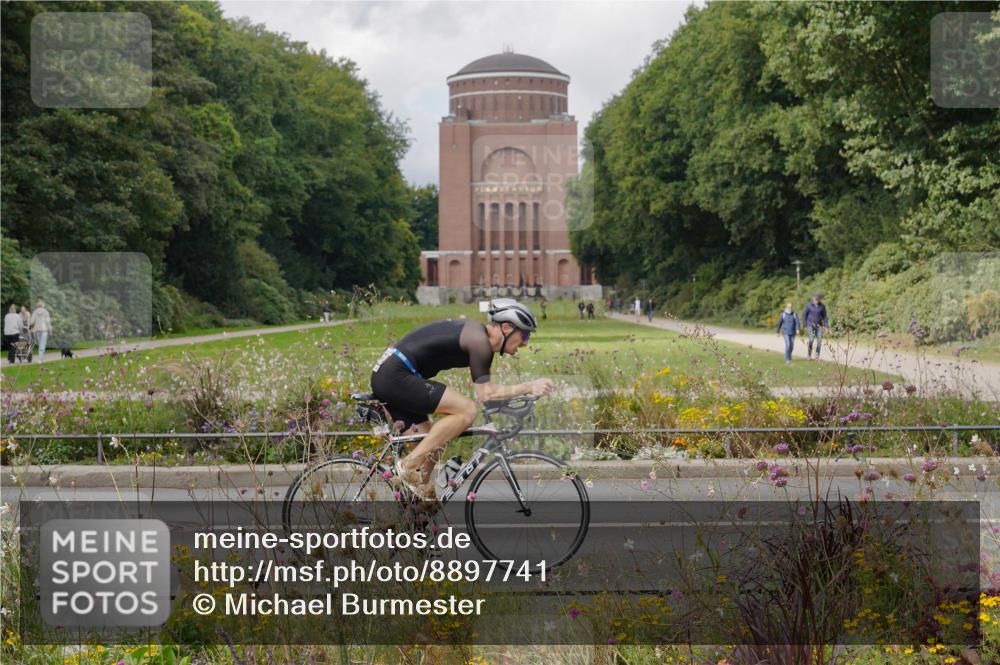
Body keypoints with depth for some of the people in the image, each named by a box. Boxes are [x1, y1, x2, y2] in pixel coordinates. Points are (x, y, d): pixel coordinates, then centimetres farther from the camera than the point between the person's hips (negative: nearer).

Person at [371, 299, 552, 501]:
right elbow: (486, 394, -17)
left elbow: (485, 390, 24)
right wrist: (529, 387, -16)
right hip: (396, 376, -10)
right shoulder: (480, 340, -12)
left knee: (431, 442, 14)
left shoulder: (475, 332, 18)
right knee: (467, 410, -16)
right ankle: (410, 466, -12)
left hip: (385, 376, 10)